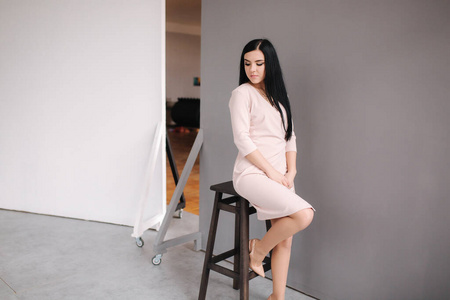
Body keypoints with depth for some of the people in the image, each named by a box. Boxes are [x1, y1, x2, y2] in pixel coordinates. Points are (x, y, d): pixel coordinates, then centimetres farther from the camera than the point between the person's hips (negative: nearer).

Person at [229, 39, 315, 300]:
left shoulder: (278, 95, 16)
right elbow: (242, 139, -12)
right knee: (304, 214, -23)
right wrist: (271, 171, -13)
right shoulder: (243, 93, -5)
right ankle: (259, 249, 1)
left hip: (279, 175, 7)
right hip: (252, 173, -7)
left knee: (285, 240, 5)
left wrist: (291, 172, 2)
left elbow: (289, 136, 15)